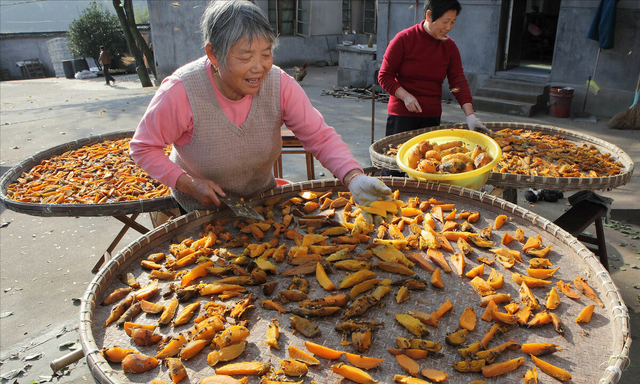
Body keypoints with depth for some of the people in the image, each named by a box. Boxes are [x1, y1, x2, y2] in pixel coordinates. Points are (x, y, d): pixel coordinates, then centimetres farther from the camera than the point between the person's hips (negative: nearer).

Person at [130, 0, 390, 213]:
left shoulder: (279, 84, -22)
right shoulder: (181, 92, -29)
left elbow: (321, 137, -22)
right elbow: (143, 147, -16)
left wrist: (353, 177, -39)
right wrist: (188, 183, -29)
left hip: (260, 199, 3)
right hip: (201, 209, -3)